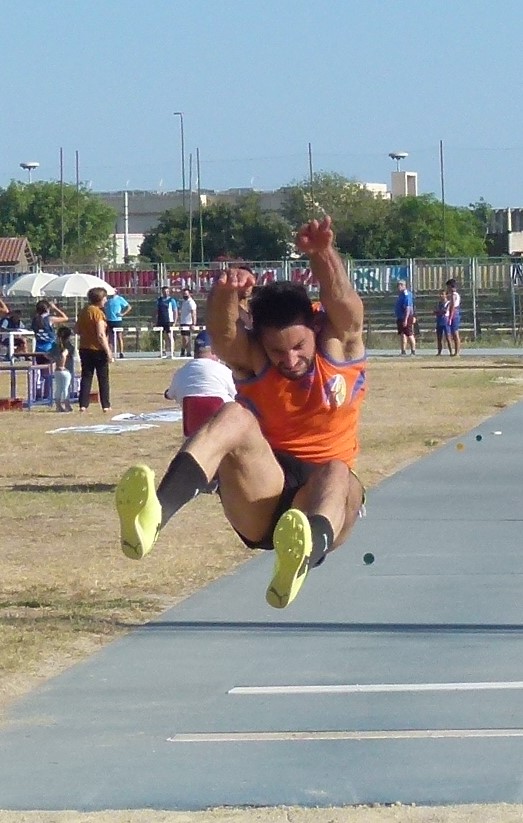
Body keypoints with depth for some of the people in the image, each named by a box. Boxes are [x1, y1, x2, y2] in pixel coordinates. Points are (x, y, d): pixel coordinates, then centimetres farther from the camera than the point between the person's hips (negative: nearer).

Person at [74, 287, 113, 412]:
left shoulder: (83, 311, 6)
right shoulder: (98, 312, -16)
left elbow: (77, 330, 14)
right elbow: (101, 335, -20)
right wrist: (109, 352, -18)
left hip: (84, 349, 6)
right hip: (98, 350, -6)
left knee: (86, 377, 7)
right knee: (103, 378, 5)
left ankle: (83, 405, 1)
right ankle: (106, 405, 8)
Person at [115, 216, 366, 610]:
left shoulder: (340, 346, -2)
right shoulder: (251, 359, -2)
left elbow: (345, 304, -23)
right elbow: (223, 333, -24)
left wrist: (322, 253, -44)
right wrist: (226, 294, -48)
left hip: (322, 500, -1)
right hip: (261, 502, 1)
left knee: (335, 474, -37)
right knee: (233, 417, -27)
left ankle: (304, 555, -75)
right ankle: (154, 515, -56)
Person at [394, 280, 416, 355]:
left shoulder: (406, 295, -14)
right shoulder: (400, 295, 16)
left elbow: (408, 308, -21)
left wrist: (405, 319, -25)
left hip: (407, 318, -10)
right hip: (400, 318, 10)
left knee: (409, 335, -4)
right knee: (402, 334, 9)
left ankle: (413, 351, 1)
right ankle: (403, 351, 12)